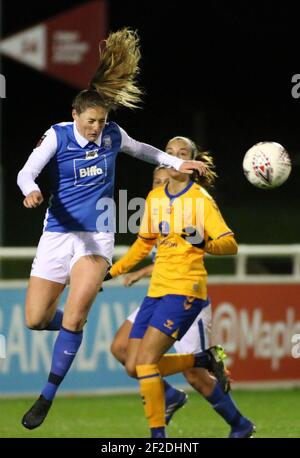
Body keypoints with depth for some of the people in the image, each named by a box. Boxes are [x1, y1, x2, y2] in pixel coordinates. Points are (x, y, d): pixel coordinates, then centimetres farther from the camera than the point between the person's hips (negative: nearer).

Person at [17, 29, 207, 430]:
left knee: (74, 316, -18)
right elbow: (26, 172, -21)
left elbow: (140, 150, 23)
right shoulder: (57, 136, -9)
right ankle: (71, 326, 35)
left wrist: (177, 163, 18)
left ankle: (48, 396, -8)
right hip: (58, 233, 0)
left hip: (97, 236, 0)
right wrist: (31, 191, -43)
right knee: (35, 320, -2)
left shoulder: (113, 135, 0)